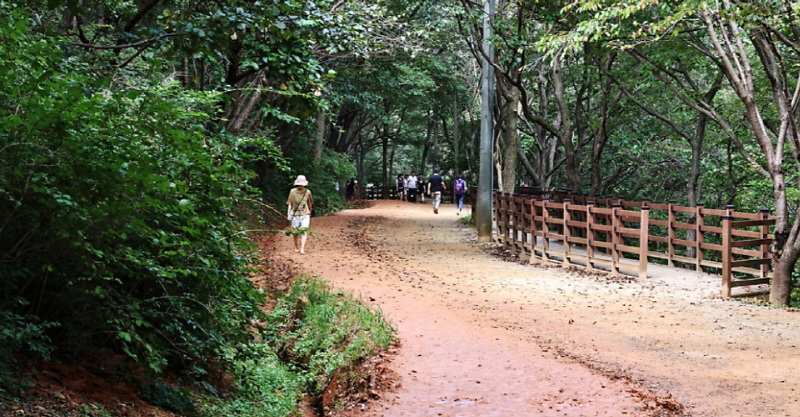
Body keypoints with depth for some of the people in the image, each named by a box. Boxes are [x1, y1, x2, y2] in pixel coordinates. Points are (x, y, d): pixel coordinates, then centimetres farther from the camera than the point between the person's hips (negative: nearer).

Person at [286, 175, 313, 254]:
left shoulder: (307, 192, 0)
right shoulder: (293, 191, -3)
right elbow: (290, 204, 0)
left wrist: (310, 213, 22)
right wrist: (289, 214, -6)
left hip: (305, 215, 0)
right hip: (295, 214, 0)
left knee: (304, 231, -13)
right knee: (295, 232, 7)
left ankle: (302, 249, -17)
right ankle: (296, 247, 27)